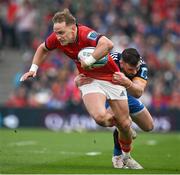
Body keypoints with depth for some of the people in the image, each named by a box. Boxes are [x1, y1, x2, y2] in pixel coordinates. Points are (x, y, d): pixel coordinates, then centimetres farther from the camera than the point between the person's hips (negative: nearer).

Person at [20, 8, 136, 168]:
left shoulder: (85, 34, -31)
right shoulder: (57, 38, -12)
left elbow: (108, 44, -50)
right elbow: (43, 49, 12)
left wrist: (88, 61, -40)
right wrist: (34, 68, 3)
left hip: (111, 78, -3)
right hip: (89, 81, 3)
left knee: (125, 124, 3)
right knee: (100, 117, -25)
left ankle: (126, 155, 33)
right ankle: (115, 121, 13)